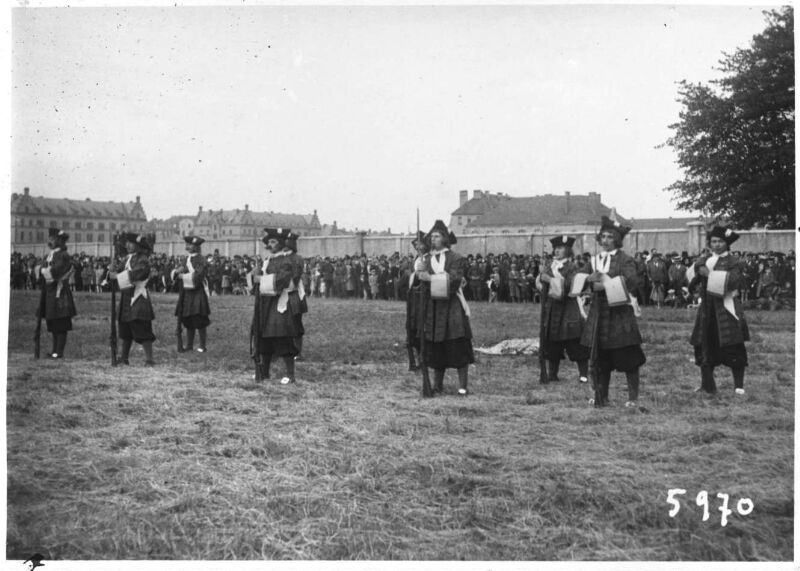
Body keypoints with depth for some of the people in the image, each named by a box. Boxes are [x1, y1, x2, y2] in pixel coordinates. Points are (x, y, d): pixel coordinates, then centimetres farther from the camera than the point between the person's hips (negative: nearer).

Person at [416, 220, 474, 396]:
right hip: (433, 307, 5)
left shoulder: (455, 259, -3)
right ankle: (437, 384, 16)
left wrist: (431, 278, -19)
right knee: (435, 348, 6)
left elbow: (454, 281, -15)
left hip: (452, 307, -5)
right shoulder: (428, 260, 13)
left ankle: (462, 386, -1)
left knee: (458, 347, -5)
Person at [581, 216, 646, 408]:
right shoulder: (595, 260, 13)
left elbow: (630, 282, -17)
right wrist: (591, 280, -12)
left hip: (620, 313, -5)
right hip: (598, 313, 5)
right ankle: (601, 396, 17)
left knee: (627, 356, -2)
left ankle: (633, 397, 7)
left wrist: (606, 283, -19)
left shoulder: (625, 260, -3)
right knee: (600, 358, 8)